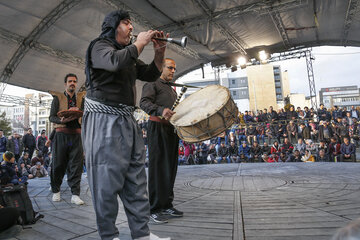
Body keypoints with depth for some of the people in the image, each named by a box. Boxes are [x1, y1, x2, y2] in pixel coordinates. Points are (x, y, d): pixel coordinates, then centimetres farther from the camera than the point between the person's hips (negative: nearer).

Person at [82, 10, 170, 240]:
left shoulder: (129, 52, 23)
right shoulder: (99, 45, 0)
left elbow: (151, 75, 21)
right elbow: (115, 61, -23)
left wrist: (160, 53, 6)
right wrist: (140, 42, -9)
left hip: (128, 121, 8)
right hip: (105, 120, -8)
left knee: (136, 180, 6)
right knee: (108, 180, -3)